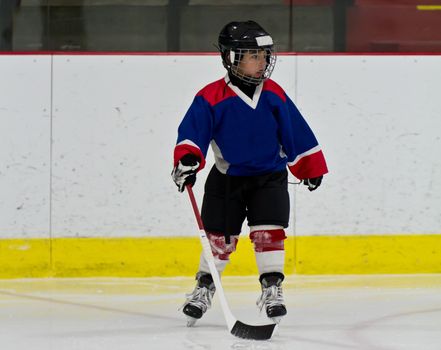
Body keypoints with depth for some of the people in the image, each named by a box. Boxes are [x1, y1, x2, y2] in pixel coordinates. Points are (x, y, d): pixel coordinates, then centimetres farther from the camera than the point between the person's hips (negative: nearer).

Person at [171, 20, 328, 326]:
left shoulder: (274, 95, -3)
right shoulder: (211, 98, -13)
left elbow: (296, 133, 6)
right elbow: (192, 130, -18)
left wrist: (310, 167, 11)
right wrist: (188, 158, -37)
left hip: (270, 176, 1)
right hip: (227, 178, -1)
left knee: (268, 231, -10)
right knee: (219, 236, 6)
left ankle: (272, 289, -2)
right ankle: (204, 287, 24)